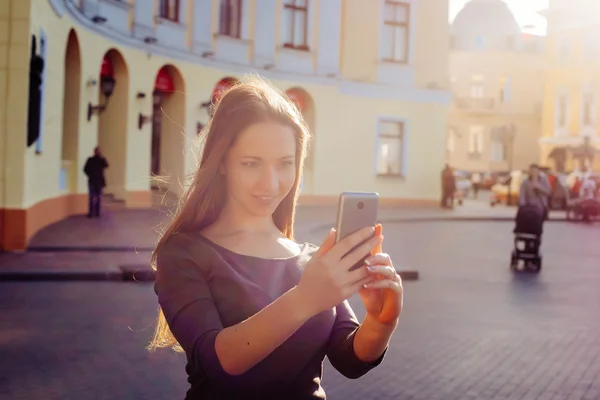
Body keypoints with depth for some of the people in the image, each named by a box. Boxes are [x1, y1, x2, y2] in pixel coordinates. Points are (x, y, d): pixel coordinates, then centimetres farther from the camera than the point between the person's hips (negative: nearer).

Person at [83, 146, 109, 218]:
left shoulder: (102, 160, 6)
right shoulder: (90, 159, 5)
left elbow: (106, 166, -14)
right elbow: (85, 169, 4)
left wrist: (102, 157, -17)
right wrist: (90, 175, -7)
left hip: (99, 181, 1)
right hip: (92, 181, -1)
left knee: (98, 198, 2)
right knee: (91, 197, -3)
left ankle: (97, 213, 6)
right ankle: (90, 213, -2)